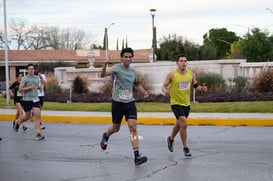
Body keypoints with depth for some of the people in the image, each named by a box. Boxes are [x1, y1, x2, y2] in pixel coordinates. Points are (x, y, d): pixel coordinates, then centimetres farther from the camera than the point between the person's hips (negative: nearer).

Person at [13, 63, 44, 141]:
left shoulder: (36, 77, 9)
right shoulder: (25, 78, -7)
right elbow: (20, 90, -11)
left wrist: (38, 87, 5)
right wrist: (29, 87, -19)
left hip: (35, 99, 3)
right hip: (27, 100, -3)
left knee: (37, 116, -13)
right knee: (27, 117, 9)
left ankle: (38, 134, -15)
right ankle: (18, 122, 43)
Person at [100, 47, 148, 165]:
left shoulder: (133, 71, 8)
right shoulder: (117, 68, -9)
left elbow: (136, 84, 26)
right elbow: (102, 75, -25)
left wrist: (143, 91, 6)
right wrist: (105, 65, -45)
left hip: (130, 102, 3)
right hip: (117, 102, -3)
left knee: (133, 127, -12)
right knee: (116, 128, 12)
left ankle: (137, 156, -16)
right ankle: (106, 136, 49)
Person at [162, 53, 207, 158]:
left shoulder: (191, 74, -1)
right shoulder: (172, 75, -13)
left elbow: (195, 86, 10)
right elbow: (164, 86, -8)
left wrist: (202, 88, -11)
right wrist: (165, 91, -30)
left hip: (186, 104, 6)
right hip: (176, 103, -6)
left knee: (179, 124, 23)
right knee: (184, 124, -20)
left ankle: (171, 139, 51)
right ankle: (185, 148, -8)